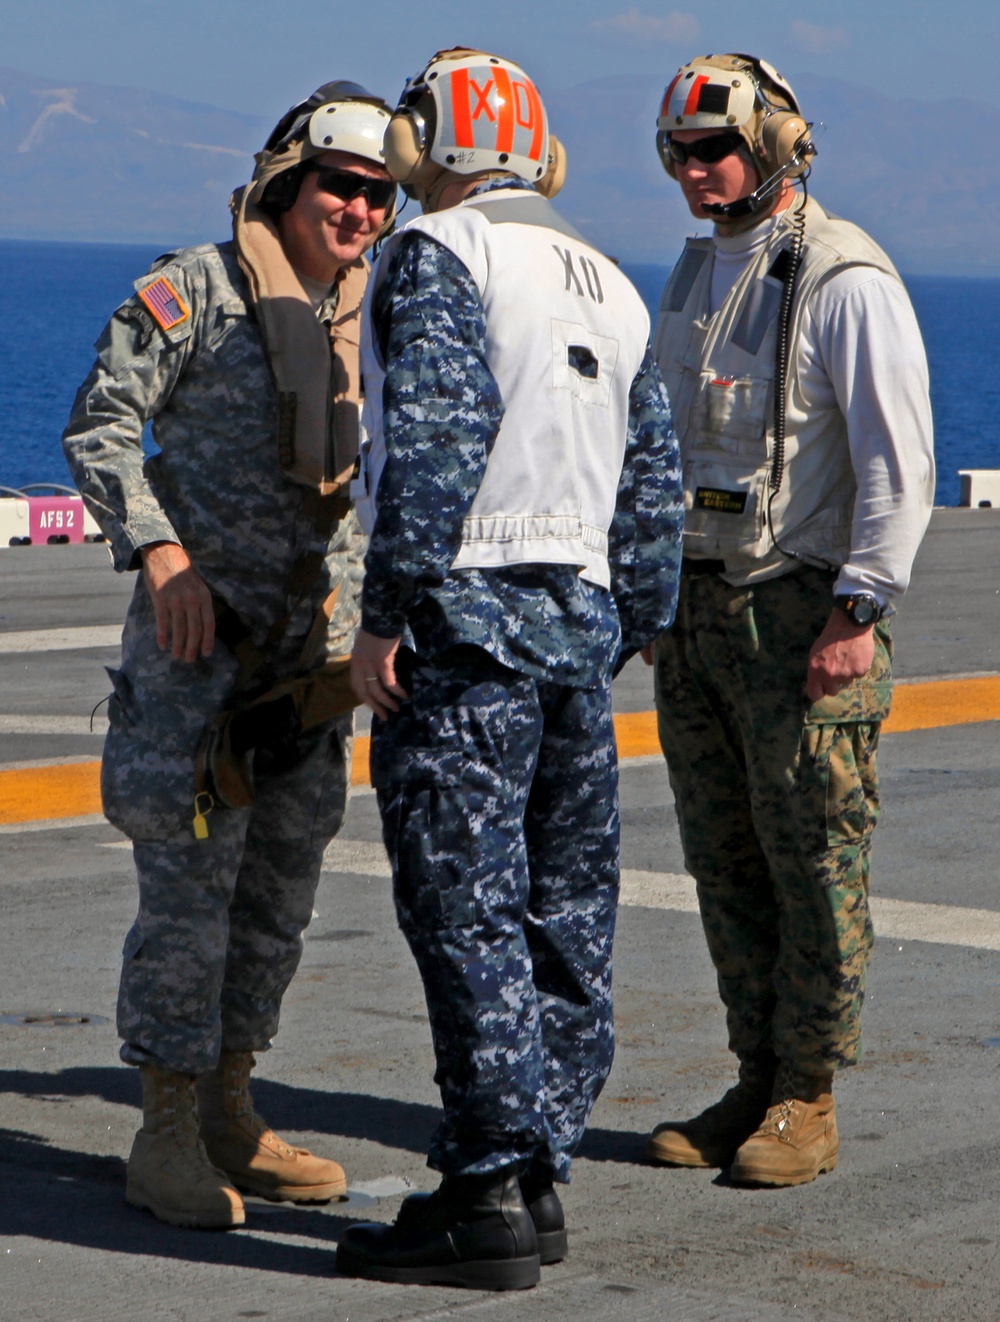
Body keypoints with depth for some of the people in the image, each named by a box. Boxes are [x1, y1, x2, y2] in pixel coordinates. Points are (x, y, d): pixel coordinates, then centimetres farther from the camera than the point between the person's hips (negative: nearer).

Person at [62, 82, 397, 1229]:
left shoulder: (373, 317, 12)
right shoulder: (194, 291, -7)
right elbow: (100, 426, -9)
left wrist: (366, 597, 11)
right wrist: (161, 552, -19)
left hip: (315, 645, 7)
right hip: (197, 629, -7)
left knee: (282, 885, 10)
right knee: (191, 880, -7)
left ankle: (227, 1114, 21)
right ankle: (167, 1142, 0)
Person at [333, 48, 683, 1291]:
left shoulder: (439, 255, -7)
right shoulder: (608, 283, 18)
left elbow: (436, 441, -19)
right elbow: (652, 489, 19)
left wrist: (384, 617, -17)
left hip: (465, 625, -8)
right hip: (580, 621, 8)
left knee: (466, 913, -8)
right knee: (565, 917, 10)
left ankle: (491, 1197, -9)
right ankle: (537, 1176, 15)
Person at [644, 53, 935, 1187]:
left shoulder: (847, 283, -12)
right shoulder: (697, 272, 14)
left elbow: (900, 463, -15)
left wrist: (859, 612, -21)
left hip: (804, 612, -8)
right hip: (698, 608, 8)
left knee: (814, 863, -2)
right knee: (726, 865, 9)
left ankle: (807, 1103, 6)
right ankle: (759, 1085, 17)